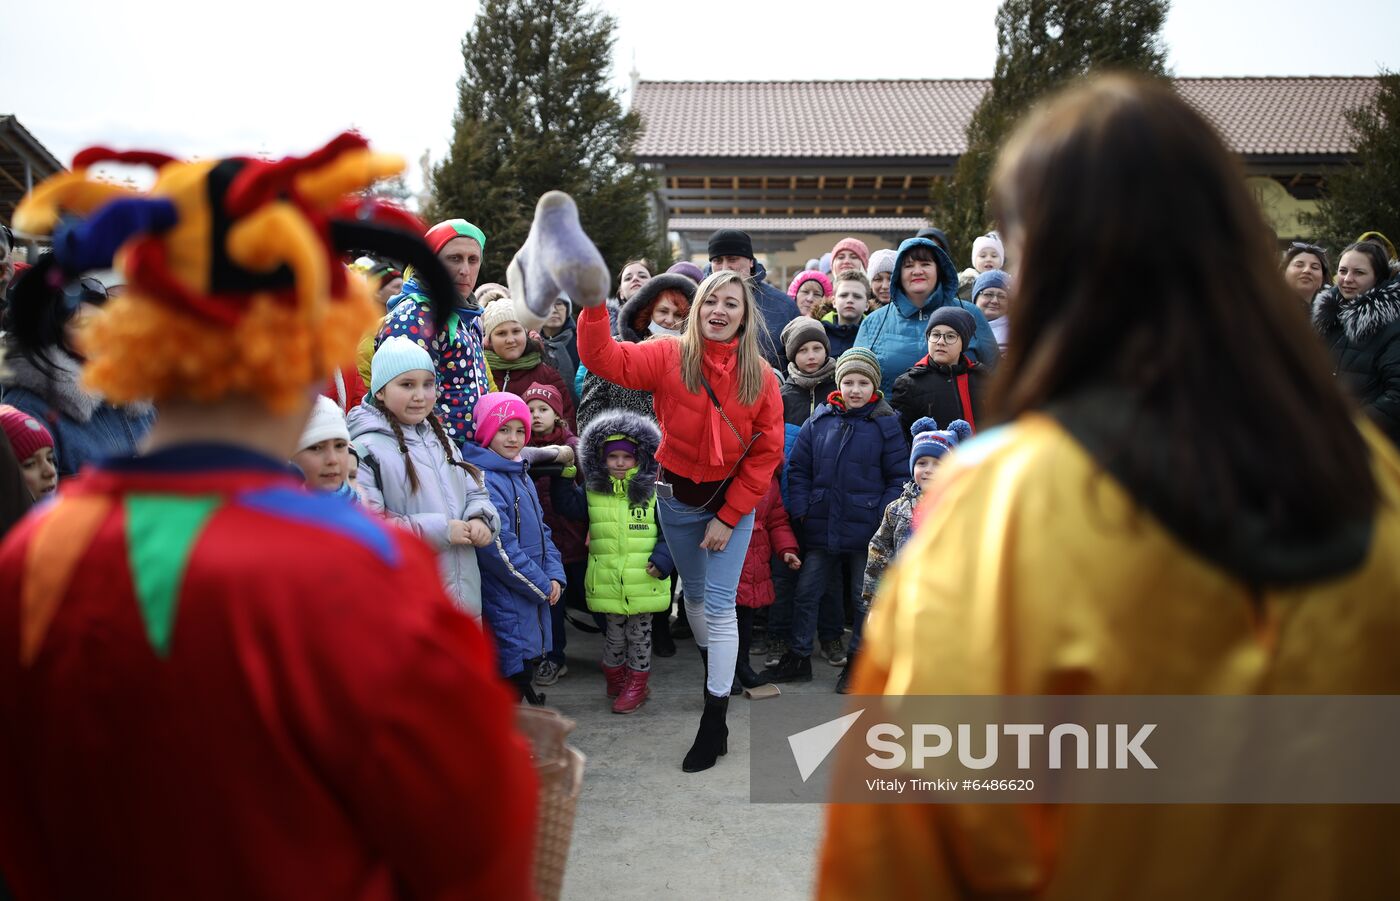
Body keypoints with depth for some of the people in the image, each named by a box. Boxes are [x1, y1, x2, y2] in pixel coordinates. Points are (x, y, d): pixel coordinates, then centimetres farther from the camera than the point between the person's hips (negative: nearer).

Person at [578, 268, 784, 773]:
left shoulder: (760, 376, -9)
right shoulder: (669, 357, -9)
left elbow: (765, 453, -9)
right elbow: (604, 359, -19)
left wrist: (727, 517, -12)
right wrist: (596, 305, -33)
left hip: (733, 501, -2)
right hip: (677, 495, 2)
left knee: (719, 604, -6)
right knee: (695, 594, 18)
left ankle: (715, 721, 2)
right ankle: (713, 671, 43)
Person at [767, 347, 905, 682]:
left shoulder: (886, 424, -4)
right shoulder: (819, 420, 1)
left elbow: (898, 477, -2)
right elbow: (798, 468, 6)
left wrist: (884, 518, -11)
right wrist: (801, 510, -3)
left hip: (866, 530, -2)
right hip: (821, 527, 2)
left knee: (867, 597, 10)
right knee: (807, 592, 10)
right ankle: (798, 658, 23)